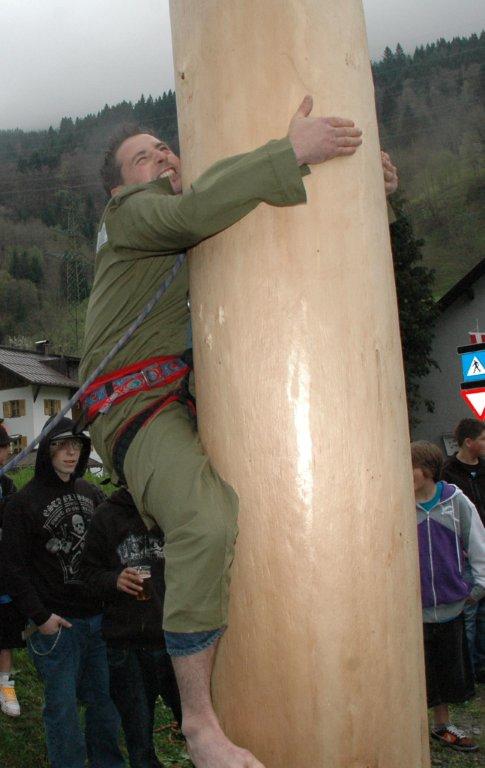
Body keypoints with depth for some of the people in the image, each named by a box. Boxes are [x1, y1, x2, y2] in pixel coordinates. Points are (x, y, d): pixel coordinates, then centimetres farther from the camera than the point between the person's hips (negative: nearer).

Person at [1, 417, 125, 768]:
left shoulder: (92, 493, 8)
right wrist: (39, 616, -11)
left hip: (99, 617, 4)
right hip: (56, 624, -4)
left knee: (106, 700, 14)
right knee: (62, 706, 6)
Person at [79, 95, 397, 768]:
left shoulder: (210, 226, 27)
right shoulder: (130, 211, 4)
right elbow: (195, 210, -18)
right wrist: (292, 151, -20)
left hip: (193, 401, 8)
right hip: (139, 403, -8)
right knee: (208, 523, -32)